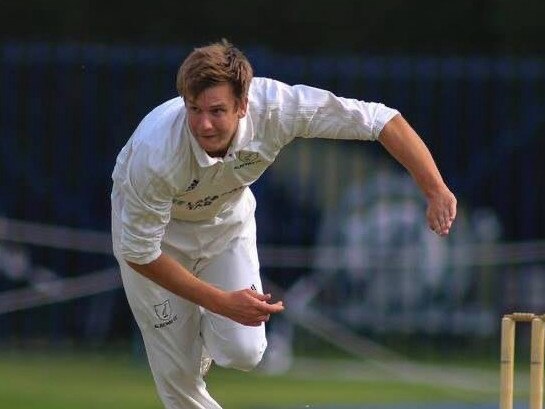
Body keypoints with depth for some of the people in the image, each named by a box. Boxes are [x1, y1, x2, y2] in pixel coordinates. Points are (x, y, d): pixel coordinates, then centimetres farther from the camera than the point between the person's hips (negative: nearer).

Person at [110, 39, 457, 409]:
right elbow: (139, 252, -29)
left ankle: (202, 329, 26)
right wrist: (223, 302, -29)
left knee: (243, 353, -9)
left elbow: (381, 120, -28)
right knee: (177, 369, -6)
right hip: (156, 226, -3)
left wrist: (437, 192, -37)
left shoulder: (274, 107, -35)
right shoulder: (155, 155, -42)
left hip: (227, 218, 3)